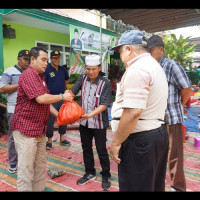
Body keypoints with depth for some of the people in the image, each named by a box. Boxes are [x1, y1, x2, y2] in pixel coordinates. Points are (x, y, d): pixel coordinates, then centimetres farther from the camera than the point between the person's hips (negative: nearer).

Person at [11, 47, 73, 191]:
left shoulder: (41, 77, 16)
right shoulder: (28, 75, -13)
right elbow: (40, 99, -23)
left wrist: (58, 115, 9)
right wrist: (62, 97, -11)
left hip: (40, 129, 9)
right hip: (26, 129, -9)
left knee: (40, 166, 16)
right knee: (26, 167, 0)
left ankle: (39, 188, 29)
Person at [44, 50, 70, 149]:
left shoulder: (63, 69, 8)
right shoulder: (46, 70, -9)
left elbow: (67, 79, 26)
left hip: (62, 98, 6)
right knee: (50, 120, 1)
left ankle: (62, 138, 29)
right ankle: (49, 140, 16)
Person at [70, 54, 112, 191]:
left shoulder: (105, 84, -15)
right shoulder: (83, 79, 0)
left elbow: (104, 105, -20)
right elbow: (72, 92, -4)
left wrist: (90, 115, -33)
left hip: (99, 123, -5)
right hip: (84, 122, 5)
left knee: (101, 150, 7)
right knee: (86, 149, 17)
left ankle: (106, 176, 27)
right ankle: (90, 173, 37)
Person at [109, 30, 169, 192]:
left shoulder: (137, 69, -18)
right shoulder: (155, 66, 16)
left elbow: (133, 112, -27)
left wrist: (116, 142, -18)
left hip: (139, 140, -10)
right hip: (159, 133, 11)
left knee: (135, 186, 5)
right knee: (154, 185, 22)